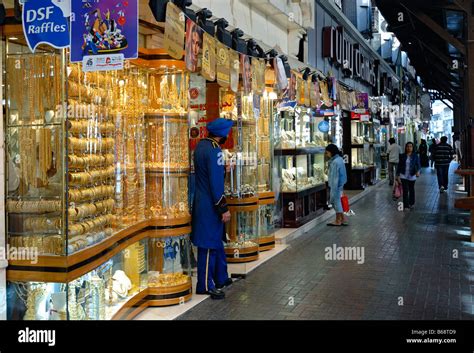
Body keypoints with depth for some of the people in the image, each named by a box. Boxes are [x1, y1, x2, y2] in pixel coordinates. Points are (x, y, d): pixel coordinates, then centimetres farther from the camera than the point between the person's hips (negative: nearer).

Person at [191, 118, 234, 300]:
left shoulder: (201, 145, 9)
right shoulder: (214, 150, -20)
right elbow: (216, 182, -22)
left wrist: (223, 168, 31)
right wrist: (223, 208, -19)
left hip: (201, 201, 10)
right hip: (210, 205, -10)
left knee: (217, 242, 20)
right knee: (209, 245, -2)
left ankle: (221, 278, 31)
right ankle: (205, 285, 5)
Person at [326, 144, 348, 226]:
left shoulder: (335, 162, -21)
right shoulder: (340, 159, 9)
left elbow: (335, 177, -22)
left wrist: (333, 190, -21)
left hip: (336, 185, -10)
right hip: (340, 184, 10)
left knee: (336, 201, 2)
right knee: (337, 202, 17)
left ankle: (338, 221, 13)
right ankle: (342, 220, 23)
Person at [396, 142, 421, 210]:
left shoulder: (415, 156, -4)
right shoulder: (402, 156, 0)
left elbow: (418, 164, -11)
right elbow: (399, 166, 3)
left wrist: (418, 171, -32)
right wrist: (398, 176, 0)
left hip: (412, 176, 0)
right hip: (404, 176, 0)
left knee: (411, 190, 16)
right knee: (405, 190, -6)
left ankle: (411, 203, 35)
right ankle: (406, 206, -3)